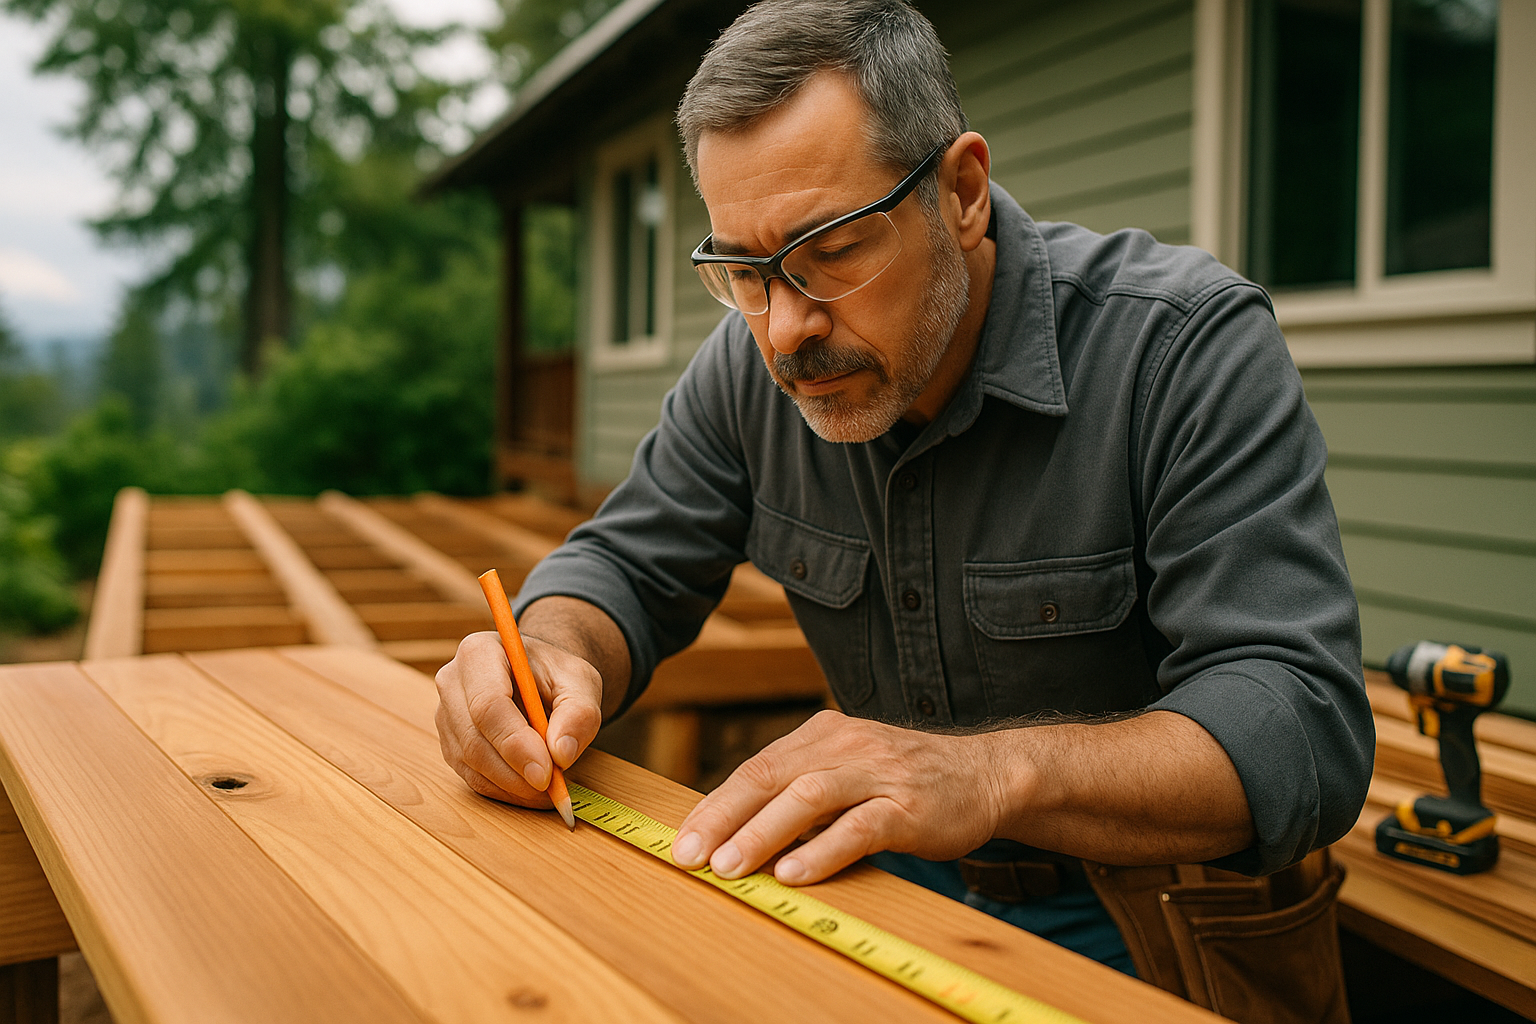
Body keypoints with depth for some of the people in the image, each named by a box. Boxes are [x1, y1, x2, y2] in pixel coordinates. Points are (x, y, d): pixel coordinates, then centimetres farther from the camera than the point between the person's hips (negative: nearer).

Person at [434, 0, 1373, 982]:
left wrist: (993, 772, -41)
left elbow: (1305, 721, -26)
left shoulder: (1192, 345, -20)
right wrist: (557, 653, -21)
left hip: (1130, 928, -2)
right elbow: (630, 568, 4)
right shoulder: (752, 366, -6)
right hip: (900, 888, 3)